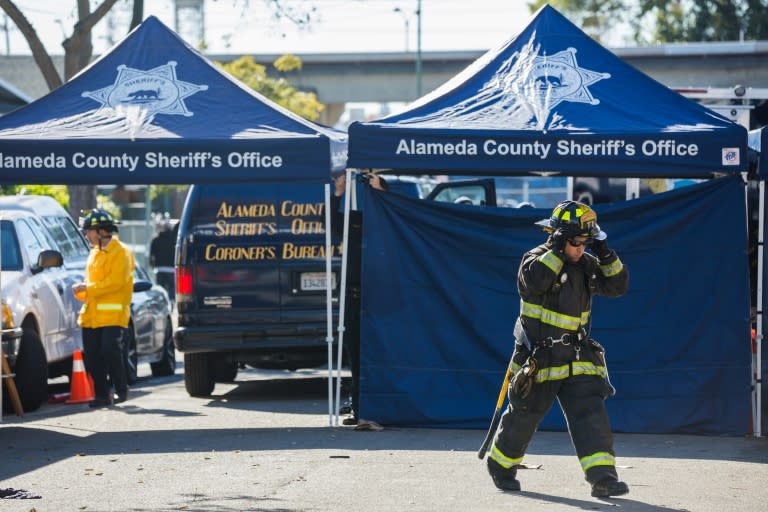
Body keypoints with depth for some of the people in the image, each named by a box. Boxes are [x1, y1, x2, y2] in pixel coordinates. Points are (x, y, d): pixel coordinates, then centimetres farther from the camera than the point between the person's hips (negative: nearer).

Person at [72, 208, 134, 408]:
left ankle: (121, 390, 4)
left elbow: (115, 282, -17)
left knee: (111, 352, -11)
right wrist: (82, 291, 3)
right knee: (91, 356, 4)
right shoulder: (95, 253, 21)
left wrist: (87, 288, -17)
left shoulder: (121, 253, -7)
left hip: (112, 315, -8)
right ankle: (101, 394, 10)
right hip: (91, 315, 8)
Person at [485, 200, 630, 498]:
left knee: (590, 412, -11)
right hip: (537, 359, -4)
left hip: (577, 358, 4)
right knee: (523, 416, 8)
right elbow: (534, 280, -33)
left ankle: (602, 477, -17)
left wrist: (606, 255, -12)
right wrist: (557, 250, -28)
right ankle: (500, 465, 31)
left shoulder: (586, 264, 6)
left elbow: (617, 286, 0)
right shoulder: (536, 259, -11)